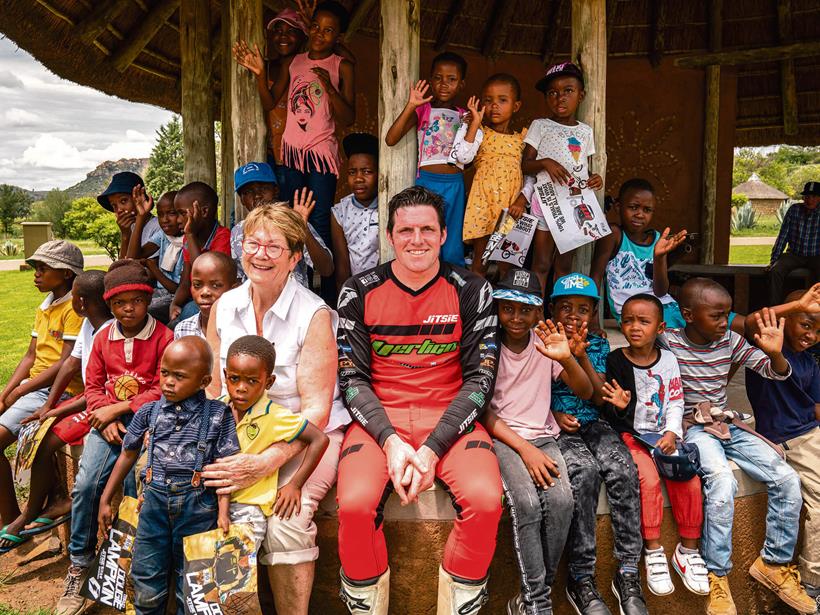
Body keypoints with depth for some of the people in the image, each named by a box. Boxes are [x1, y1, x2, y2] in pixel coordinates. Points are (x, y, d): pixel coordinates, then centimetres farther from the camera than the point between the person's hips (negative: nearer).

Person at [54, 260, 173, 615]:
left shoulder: (163, 337, -7)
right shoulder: (103, 338, 11)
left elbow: (164, 391, -11)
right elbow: (93, 385, 13)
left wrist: (118, 408, -11)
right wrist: (105, 419, -5)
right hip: (109, 421, 4)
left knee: (134, 490, -15)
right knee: (85, 485, -11)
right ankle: (78, 567, 7)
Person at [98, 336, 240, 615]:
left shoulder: (218, 415, -6)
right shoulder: (149, 412, 2)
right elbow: (128, 455, 14)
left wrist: (223, 511, -12)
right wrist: (105, 500, 16)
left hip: (198, 507, -2)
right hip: (154, 501, 3)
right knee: (146, 589, 12)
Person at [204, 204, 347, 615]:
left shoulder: (314, 316, -14)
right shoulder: (224, 306, 3)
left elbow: (316, 410, -16)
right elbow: (214, 388, 8)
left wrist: (267, 462, -29)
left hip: (306, 438, -4)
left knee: (286, 520, -28)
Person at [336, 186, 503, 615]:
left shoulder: (472, 291, 1)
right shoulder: (359, 293, 3)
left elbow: (480, 378, -3)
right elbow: (353, 378, 0)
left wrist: (432, 449, -14)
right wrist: (390, 440, -16)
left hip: (450, 419, 0)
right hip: (378, 419, 0)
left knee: (485, 500, -27)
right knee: (355, 504, -27)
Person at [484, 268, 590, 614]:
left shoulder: (545, 343, 6)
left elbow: (586, 393, 0)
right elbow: (483, 410, -5)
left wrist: (566, 359, -21)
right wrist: (525, 449, -16)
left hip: (543, 436, 3)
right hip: (500, 437, -2)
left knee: (561, 500, -25)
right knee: (527, 502, -29)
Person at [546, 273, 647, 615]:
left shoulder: (598, 346, 11)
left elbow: (599, 398, 3)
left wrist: (582, 356, -9)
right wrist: (552, 414, -14)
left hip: (593, 425, 4)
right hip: (556, 427, -3)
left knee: (624, 471, -25)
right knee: (584, 471, -32)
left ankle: (628, 574, -14)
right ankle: (581, 578, -21)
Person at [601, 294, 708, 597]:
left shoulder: (668, 359, 5)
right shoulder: (615, 361, -4)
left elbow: (676, 402, 7)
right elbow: (610, 415, -3)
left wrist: (671, 433, -6)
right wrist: (619, 406, -25)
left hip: (664, 435, 4)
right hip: (630, 435, -3)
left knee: (690, 480, -15)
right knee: (649, 479, -25)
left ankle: (688, 549, 4)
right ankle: (653, 551, -10)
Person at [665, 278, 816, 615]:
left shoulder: (730, 341, 3)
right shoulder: (668, 342, -10)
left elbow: (776, 373, 4)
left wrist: (775, 353, -18)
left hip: (728, 424, 6)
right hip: (692, 427, -6)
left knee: (788, 479, -9)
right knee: (722, 480, -32)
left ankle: (774, 563, 11)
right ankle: (717, 577, -16)